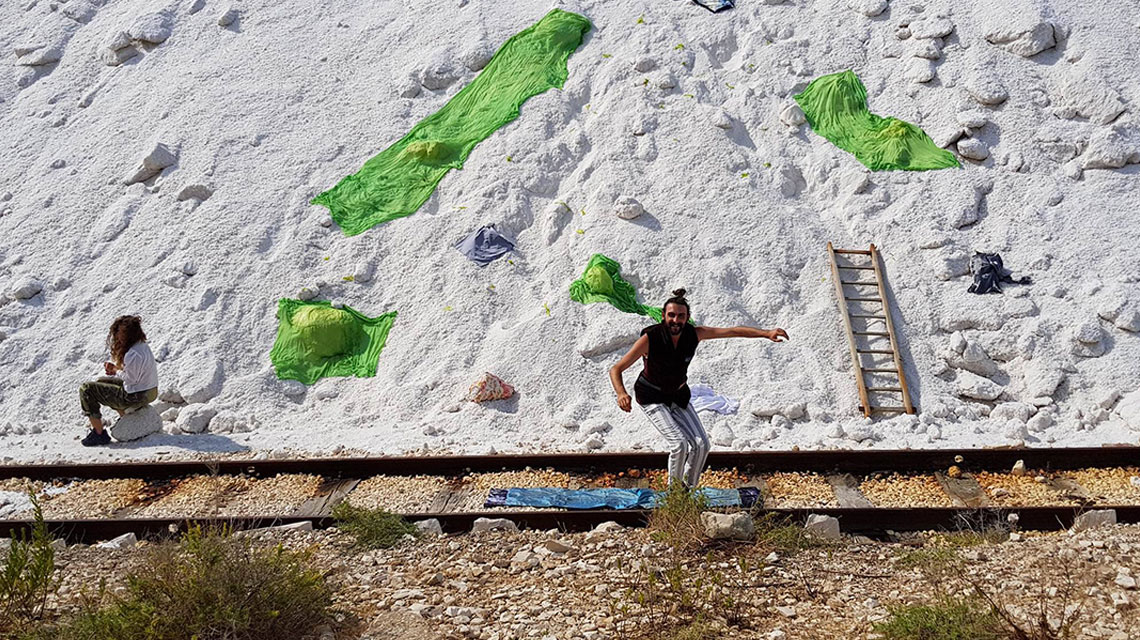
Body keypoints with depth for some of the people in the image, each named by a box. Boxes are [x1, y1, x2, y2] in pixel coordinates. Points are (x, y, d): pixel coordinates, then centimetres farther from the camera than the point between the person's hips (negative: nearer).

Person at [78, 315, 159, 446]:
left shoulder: (133, 354, -29)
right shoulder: (141, 345, 2)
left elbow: (130, 380, -23)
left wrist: (116, 371, -5)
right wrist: (116, 367, 0)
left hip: (136, 397, -10)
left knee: (86, 389, -3)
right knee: (101, 381, 31)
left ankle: (99, 434, 3)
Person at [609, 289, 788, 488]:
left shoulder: (693, 334, -16)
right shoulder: (650, 338, -28)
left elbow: (733, 331, -15)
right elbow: (615, 369, -26)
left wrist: (766, 333, -26)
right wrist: (621, 394, -46)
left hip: (678, 395, 5)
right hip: (652, 397, -5)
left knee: (701, 445, -2)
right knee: (679, 444, -20)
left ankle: (689, 488, 20)